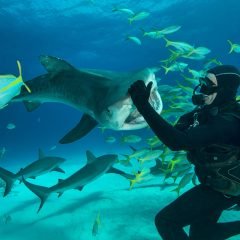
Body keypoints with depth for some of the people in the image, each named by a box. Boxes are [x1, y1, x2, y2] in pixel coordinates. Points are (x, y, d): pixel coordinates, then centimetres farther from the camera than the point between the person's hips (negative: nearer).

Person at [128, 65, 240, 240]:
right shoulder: (211, 111, -3)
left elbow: (177, 142, -42)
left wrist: (143, 105, -45)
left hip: (221, 188, -9)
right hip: (214, 181, 9)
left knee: (165, 221, -5)